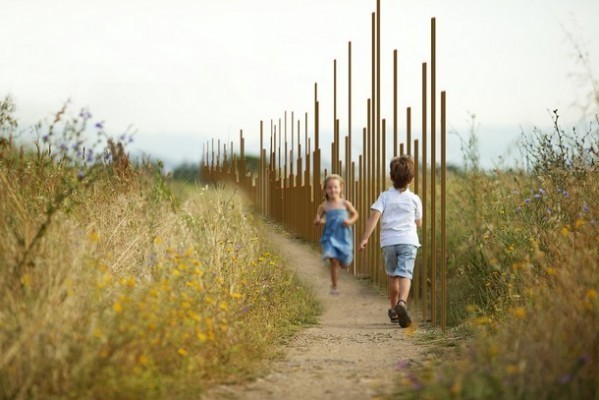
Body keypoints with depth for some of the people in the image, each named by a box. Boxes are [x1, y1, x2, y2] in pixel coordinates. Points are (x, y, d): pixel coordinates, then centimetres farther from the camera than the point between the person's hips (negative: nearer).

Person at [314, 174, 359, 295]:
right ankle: (334, 287, 2)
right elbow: (316, 221, 6)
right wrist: (318, 221, -17)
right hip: (330, 237, -1)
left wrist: (350, 221, -8)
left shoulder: (345, 204, -4)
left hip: (344, 237, 1)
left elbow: (355, 214, 12)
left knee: (344, 264, 7)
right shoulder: (324, 206, -3)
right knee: (333, 261, -12)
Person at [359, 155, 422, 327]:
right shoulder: (415, 199, 5)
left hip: (388, 241, 2)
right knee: (405, 274, -12)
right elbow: (418, 223, 14)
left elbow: (374, 216, -10)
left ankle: (394, 310, 30)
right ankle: (402, 302, -39)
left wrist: (365, 238, -12)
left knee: (393, 276, 18)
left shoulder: (385, 196, 3)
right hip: (408, 241, -2)